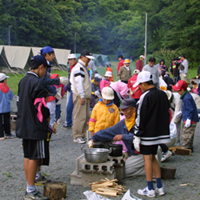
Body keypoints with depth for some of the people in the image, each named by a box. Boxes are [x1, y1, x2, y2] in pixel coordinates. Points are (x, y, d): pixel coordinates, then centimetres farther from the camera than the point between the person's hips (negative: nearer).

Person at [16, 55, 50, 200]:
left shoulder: (23, 81, 10)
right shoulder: (37, 83, -17)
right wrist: (48, 124, -5)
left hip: (24, 126, 9)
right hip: (36, 127, -9)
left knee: (28, 156, 13)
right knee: (34, 157, -2)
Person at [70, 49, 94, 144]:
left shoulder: (84, 67, 20)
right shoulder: (78, 68, -13)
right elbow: (78, 83, -20)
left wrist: (88, 96, 23)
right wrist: (82, 96, -21)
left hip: (85, 96, 10)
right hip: (80, 96, -10)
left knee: (87, 116, 11)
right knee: (80, 116, -9)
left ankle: (82, 134, 19)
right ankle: (77, 136, -4)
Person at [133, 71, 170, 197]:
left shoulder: (145, 97, -16)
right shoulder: (163, 95, 7)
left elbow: (140, 119, -15)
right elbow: (167, 115, 15)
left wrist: (137, 136, -10)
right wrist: (163, 130, 22)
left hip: (148, 134, -8)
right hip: (160, 133, 8)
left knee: (148, 159, 1)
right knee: (152, 158, 17)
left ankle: (150, 189, 7)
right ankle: (160, 187, 18)